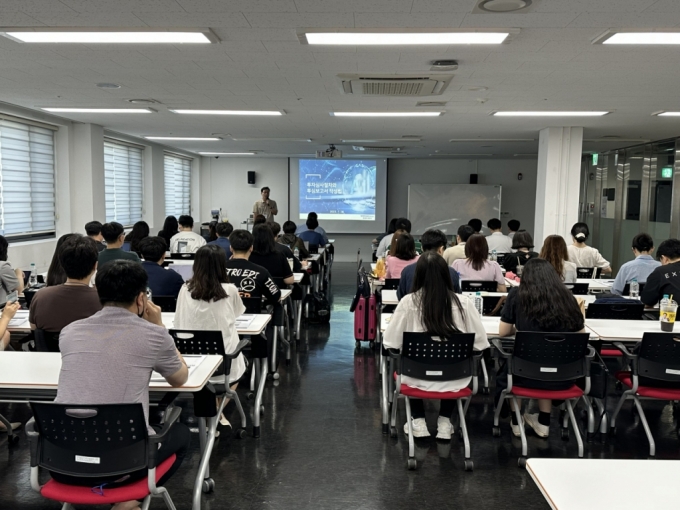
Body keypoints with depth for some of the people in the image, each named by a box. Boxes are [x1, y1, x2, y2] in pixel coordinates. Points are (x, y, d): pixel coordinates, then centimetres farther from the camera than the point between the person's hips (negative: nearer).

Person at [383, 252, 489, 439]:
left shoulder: (408, 302, -14)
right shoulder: (464, 302, -11)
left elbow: (390, 343, -9)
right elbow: (480, 343, -5)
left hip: (418, 378, -1)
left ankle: (418, 422, 30)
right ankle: (444, 422, 30)